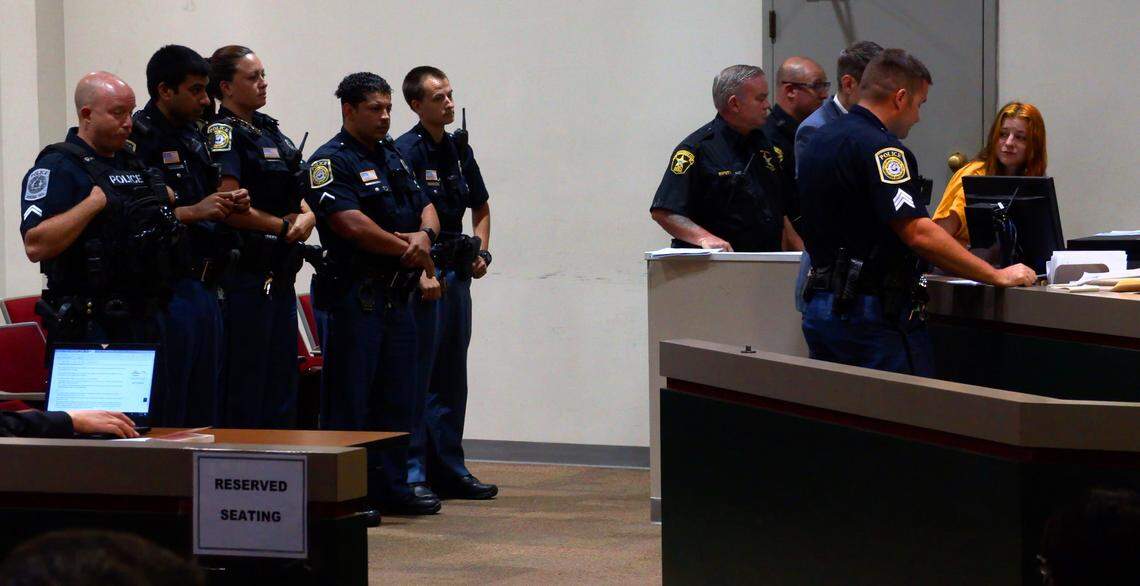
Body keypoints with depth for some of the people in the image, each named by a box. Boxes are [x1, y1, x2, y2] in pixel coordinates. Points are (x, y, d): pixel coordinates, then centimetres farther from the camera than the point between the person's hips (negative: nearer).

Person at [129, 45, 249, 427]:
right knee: (165, 417, -7)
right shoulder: (138, 139, -10)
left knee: (204, 416, 12)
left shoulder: (193, 138, 18)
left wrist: (230, 205, 8)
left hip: (204, 290, 9)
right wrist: (193, 212, -19)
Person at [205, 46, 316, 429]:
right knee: (244, 388, -6)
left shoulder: (271, 131, 17)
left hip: (280, 278, 9)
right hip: (244, 278, -9)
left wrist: (306, 217, -2)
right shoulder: (222, 134, -9)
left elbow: (298, 196, 21)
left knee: (281, 387, 12)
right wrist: (284, 226, -8)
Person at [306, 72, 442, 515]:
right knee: (348, 403, -5)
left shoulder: (392, 157, 18)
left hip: (396, 296, 8)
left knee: (397, 399, 12)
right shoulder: (331, 161, -9)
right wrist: (405, 250, -10)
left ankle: (391, 487, 20)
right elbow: (349, 222, -20)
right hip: (354, 294, -8)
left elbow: (426, 207, 16)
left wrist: (424, 235, -9)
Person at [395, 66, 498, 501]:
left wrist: (480, 253, 9)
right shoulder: (405, 151, -10)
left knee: (452, 379, 13)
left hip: (457, 274, 8)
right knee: (417, 378, -6)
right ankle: (411, 474, -3)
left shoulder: (459, 149, 13)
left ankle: (448, 469, 20)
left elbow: (481, 208, 24)